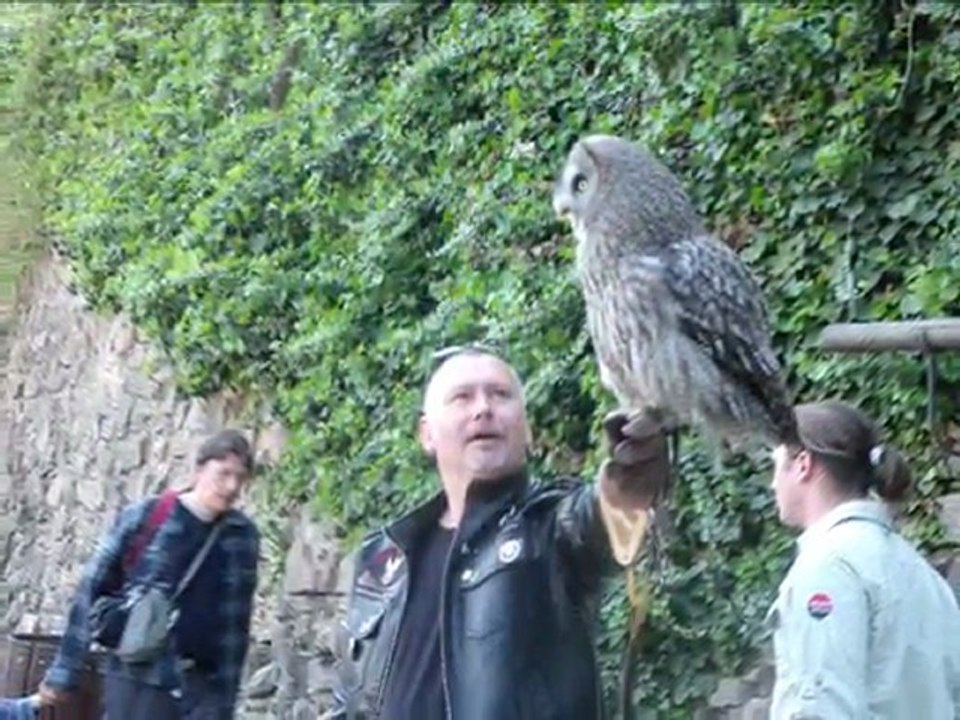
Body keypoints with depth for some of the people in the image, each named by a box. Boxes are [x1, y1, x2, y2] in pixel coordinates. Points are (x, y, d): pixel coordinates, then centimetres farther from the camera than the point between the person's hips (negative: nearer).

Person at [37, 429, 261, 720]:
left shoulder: (242, 537, 5)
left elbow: (237, 622, 11)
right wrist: (64, 671, 0)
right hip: (138, 680, -3)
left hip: (203, 685, 3)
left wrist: (226, 697, 11)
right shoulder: (143, 519, -5)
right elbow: (92, 593, 0)